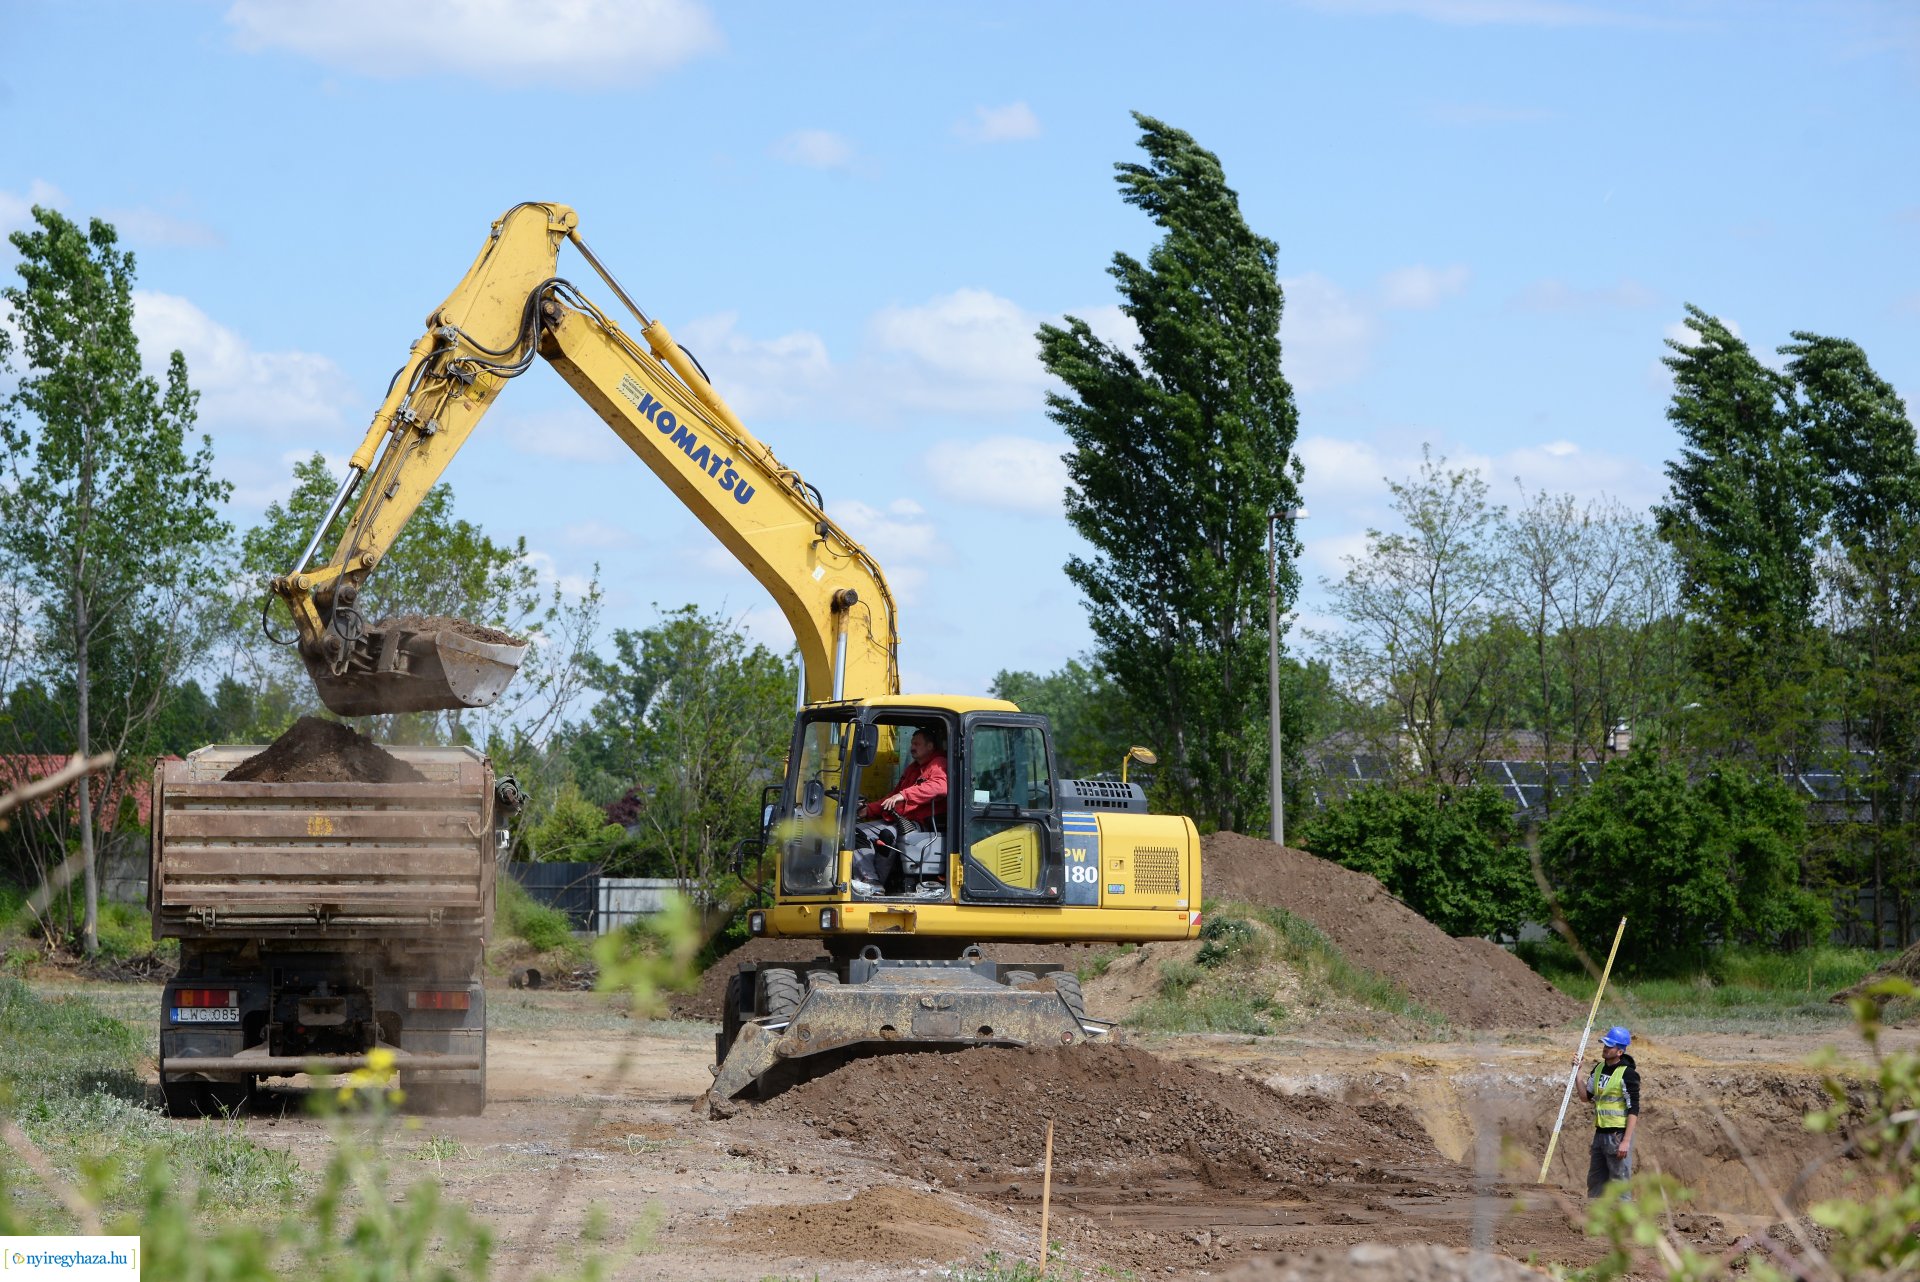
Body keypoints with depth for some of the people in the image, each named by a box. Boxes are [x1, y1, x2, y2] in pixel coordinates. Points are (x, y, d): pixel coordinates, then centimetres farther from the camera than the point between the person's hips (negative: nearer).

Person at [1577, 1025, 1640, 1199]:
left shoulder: (1628, 1074, -13)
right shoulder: (1599, 1069, 11)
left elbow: (1634, 1110, -16)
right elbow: (1586, 1095, 19)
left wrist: (1626, 1141, -20)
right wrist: (1576, 1073, 7)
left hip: (1619, 1134, -8)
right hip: (1600, 1132, 8)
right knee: (1595, 1182, 15)